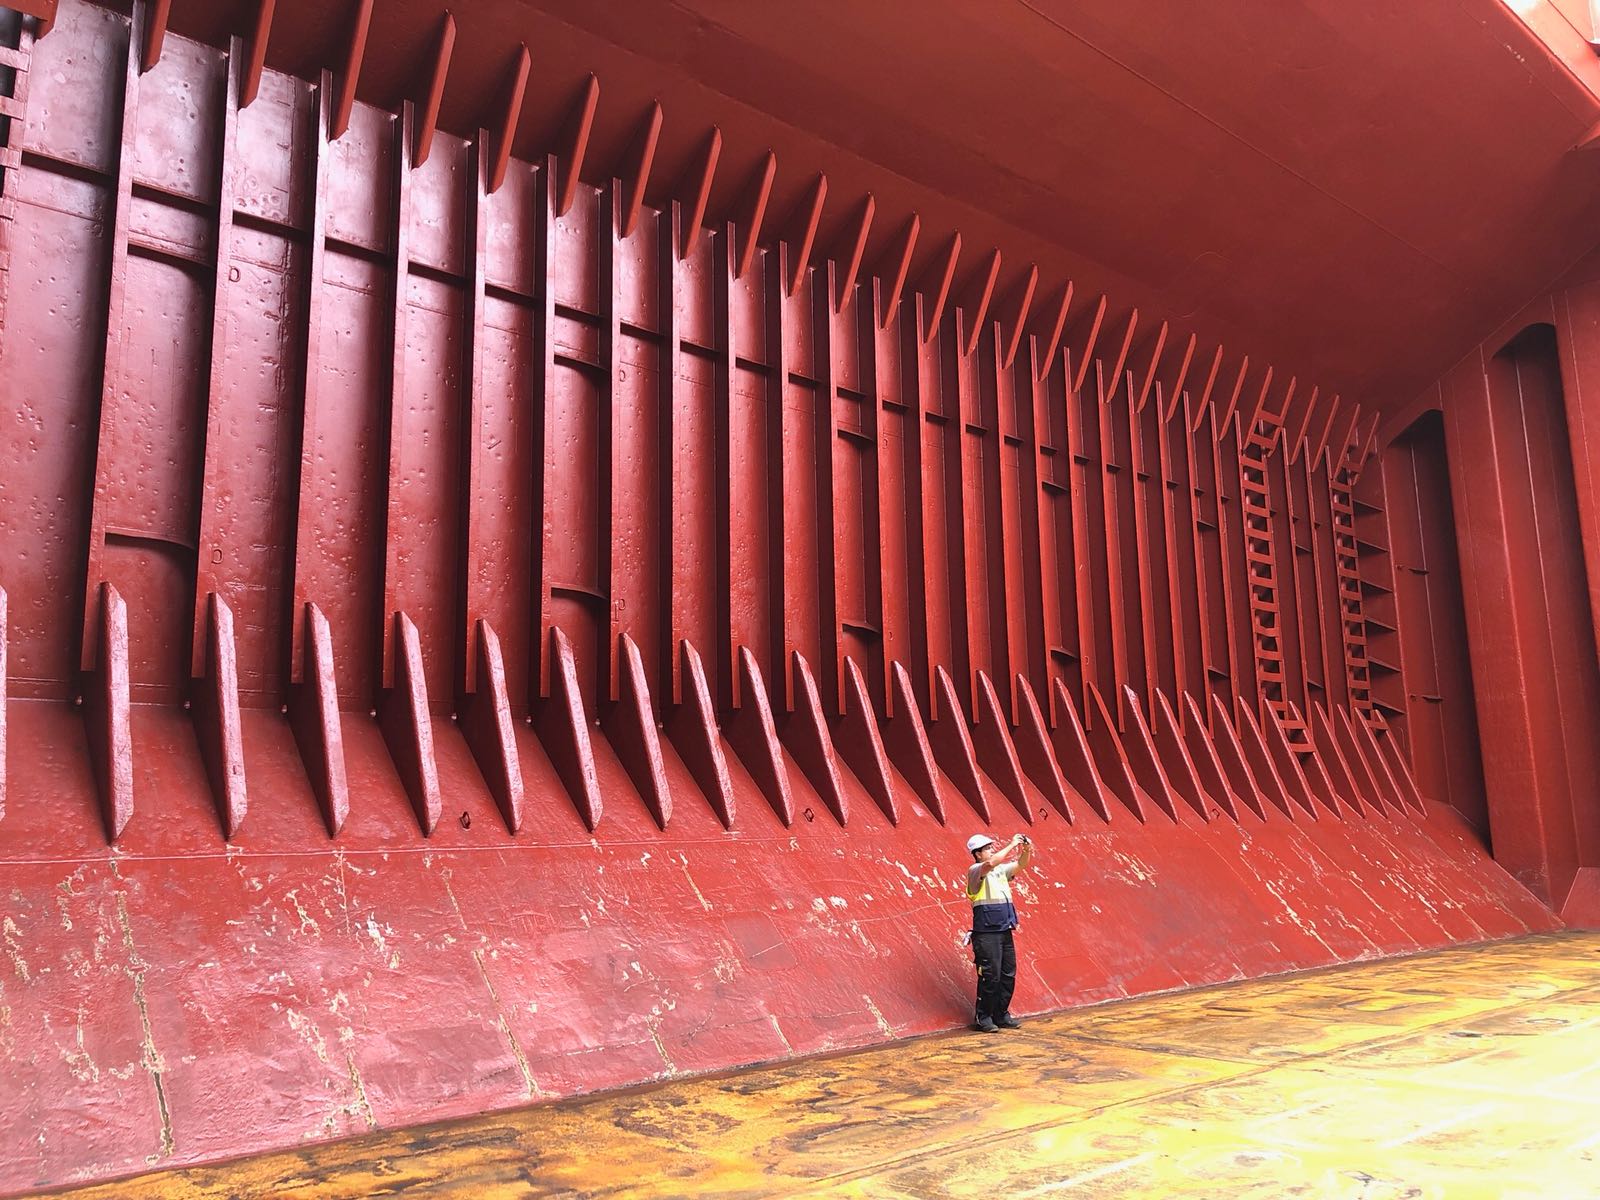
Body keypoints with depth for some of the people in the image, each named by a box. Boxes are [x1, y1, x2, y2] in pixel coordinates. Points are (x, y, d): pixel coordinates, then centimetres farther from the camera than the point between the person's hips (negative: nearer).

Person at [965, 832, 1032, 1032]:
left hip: (1005, 932, 8)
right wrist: (1011, 845, -21)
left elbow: (1021, 865, 14)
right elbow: (990, 863, -26)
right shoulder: (975, 871, -7)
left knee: (1008, 975, 10)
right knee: (990, 976, -5)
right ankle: (983, 1018, 7)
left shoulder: (1001, 870, 16)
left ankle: (1001, 1015, 21)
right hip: (986, 933, -8)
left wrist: (1026, 850, -6)